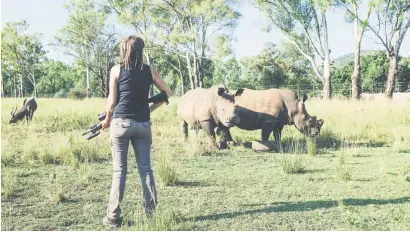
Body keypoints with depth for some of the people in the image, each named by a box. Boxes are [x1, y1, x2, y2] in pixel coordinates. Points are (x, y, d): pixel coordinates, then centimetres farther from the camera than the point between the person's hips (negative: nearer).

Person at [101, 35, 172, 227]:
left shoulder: (116, 70, -1)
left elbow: (112, 101, -1)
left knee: (119, 170, 4)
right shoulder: (149, 70, 5)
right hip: (143, 124, 2)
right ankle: (150, 213, 10)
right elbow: (168, 93, 12)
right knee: (145, 169, 8)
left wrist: (107, 120, 14)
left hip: (121, 123, -2)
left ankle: (113, 216, 6)